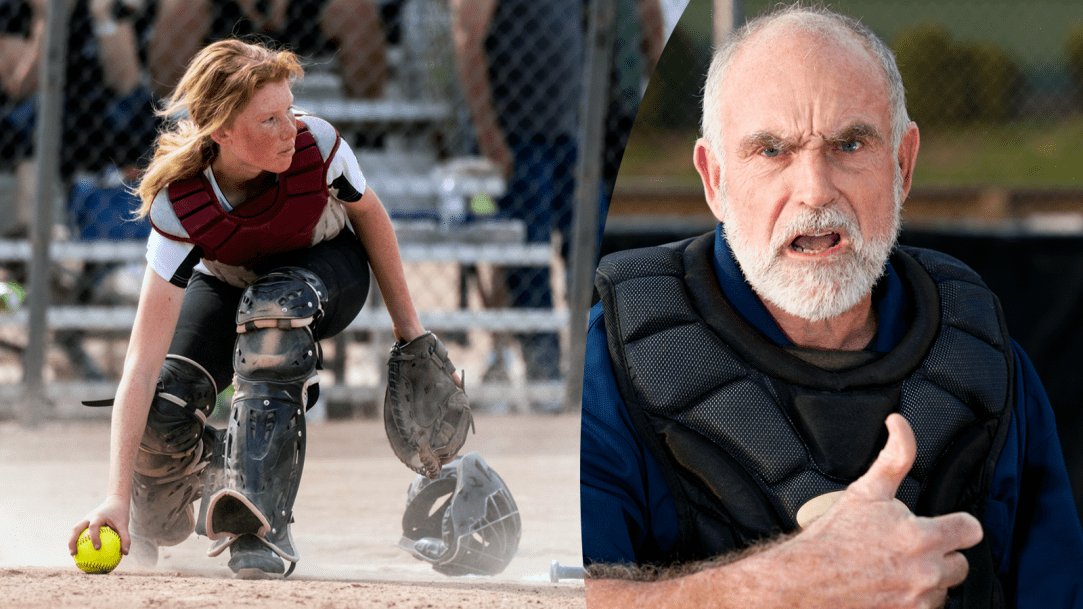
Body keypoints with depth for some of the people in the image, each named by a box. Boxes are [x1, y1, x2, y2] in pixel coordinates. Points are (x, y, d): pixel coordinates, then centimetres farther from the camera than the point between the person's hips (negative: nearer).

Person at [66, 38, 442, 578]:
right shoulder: (178, 209, -36)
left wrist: (408, 325, 0)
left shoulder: (316, 145, -34)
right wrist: (116, 498, -48)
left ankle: (263, 525, -38)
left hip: (328, 271, 0)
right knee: (161, 415, -22)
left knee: (272, 304, -36)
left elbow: (367, 213, -8)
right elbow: (142, 367, -40)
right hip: (225, 283, 0)